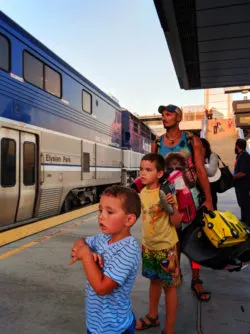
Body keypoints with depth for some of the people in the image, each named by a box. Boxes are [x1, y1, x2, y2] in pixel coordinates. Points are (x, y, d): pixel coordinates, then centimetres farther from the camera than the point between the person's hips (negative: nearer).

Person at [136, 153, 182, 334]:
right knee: (154, 280, 23)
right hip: (148, 246, 6)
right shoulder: (143, 192, -2)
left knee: (169, 286, 9)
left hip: (166, 247, -6)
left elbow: (176, 222, -17)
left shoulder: (166, 194, -20)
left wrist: (173, 206, -35)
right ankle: (153, 317, 43)